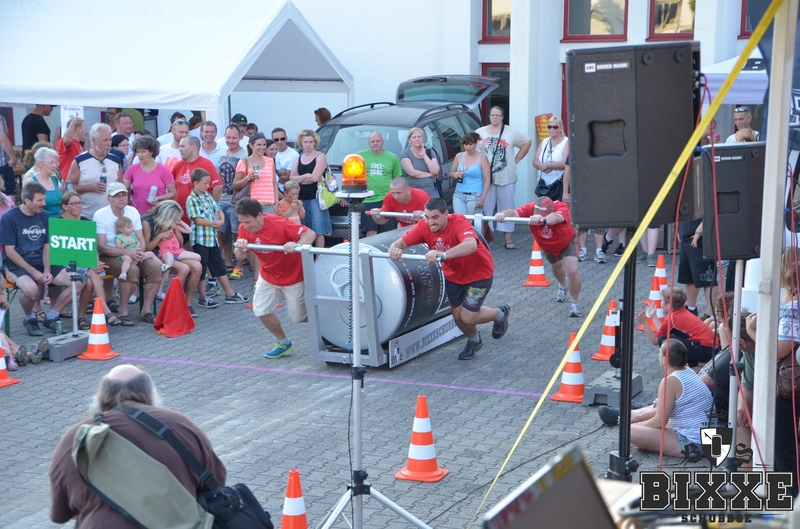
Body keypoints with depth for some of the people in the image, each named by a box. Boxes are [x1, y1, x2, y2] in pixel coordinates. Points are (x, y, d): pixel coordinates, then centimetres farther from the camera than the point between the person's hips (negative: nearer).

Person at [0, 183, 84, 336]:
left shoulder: (43, 217, 7)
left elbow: (47, 247, 9)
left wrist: (47, 270, -8)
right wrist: (33, 272, -18)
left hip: (41, 263, 6)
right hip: (16, 265, -6)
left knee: (78, 282, -12)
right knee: (31, 289, -38)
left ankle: (51, 317, 5)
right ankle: (29, 319, -5)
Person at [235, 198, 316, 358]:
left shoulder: (279, 224, -31)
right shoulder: (244, 229, -15)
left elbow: (310, 234, -31)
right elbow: (240, 257, -9)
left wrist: (297, 245, -52)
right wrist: (240, 249, -33)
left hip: (293, 276, -5)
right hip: (268, 276, 5)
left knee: (297, 317, 2)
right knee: (261, 311, -1)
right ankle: (283, 343, 22)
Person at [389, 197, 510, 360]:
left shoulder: (459, 223, -36)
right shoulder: (424, 227, -20)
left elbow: (471, 245, -56)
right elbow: (401, 242, -26)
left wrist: (442, 255, -72)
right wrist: (395, 248, -52)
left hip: (479, 273, -5)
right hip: (453, 275, 5)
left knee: (467, 317, -7)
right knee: (458, 315, 10)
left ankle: (500, 314, 24)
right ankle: (474, 341, 43)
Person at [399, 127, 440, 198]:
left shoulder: (430, 152, 11)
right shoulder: (405, 154, 0)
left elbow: (435, 171, -3)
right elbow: (412, 172, -13)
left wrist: (424, 155, -6)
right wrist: (430, 174, -4)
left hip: (430, 193, 3)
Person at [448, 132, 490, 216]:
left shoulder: (482, 158, -2)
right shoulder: (459, 156, 9)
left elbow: (487, 180, -5)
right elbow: (451, 173, 21)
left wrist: (482, 198, -12)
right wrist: (455, 175, -5)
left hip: (474, 196, -3)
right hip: (459, 195, 3)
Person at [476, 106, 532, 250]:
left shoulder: (511, 133, 4)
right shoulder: (480, 133, 7)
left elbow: (527, 142, 12)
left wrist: (516, 159, 5)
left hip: (506, 178, 0)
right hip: (486, 178, 1)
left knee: (507, 208, 2)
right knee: (486, 208, 1)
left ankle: (508, 239, 5)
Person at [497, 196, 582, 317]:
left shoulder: (561, 207, -42)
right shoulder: (531, 208, -35)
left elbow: (556, 217, -66)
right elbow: (514, 213, -54)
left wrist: (543, 220, -89)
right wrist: (503, 214, -78)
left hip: (566, 243, -4)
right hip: (548, 247, 4)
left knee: (572, 271, -21)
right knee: (556, 267, 28)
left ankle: (575, 303, 2)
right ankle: (563, 286, 62)